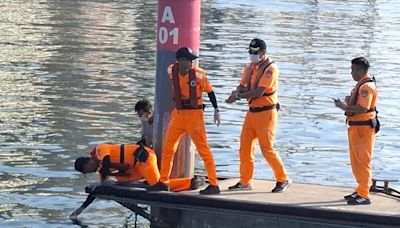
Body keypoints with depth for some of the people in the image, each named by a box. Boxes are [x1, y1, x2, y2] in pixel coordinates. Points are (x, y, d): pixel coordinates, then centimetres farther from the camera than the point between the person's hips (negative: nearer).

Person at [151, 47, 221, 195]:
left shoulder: (198, 74, -14)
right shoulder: (171, 71, -2)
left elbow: (210, 91, -3)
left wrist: (216, 110, -4)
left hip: (194, 114, -5)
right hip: (178, 114, 5)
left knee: (203, 149, -5)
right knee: (167, 148, 9)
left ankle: (214, 185, -2)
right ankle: (163, 182, 20)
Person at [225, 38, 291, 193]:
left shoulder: (270, 69, -15)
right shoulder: (250, 67, 11)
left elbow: (258, 92, -21)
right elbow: (242, 86, 12)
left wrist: (238, 97, -16)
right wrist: (237, 92, -12)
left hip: (266, 112, -8)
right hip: (252, 112, 8)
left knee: (267, 149, -6)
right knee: (245, 147, 6)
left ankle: (283, 179, 8)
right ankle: (245, 182, 15)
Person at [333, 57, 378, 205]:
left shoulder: (367, 86, -19)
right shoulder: (362, 84, 15)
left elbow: (363, 108, -28)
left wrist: (344, 107, -21)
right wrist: (350, 101, 7)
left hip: (363, 128, -11)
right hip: (356, 127, 11)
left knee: (363, 161, -7)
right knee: (356, 161, 17)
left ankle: (364, 195, -4)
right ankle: (361, 190, 26)